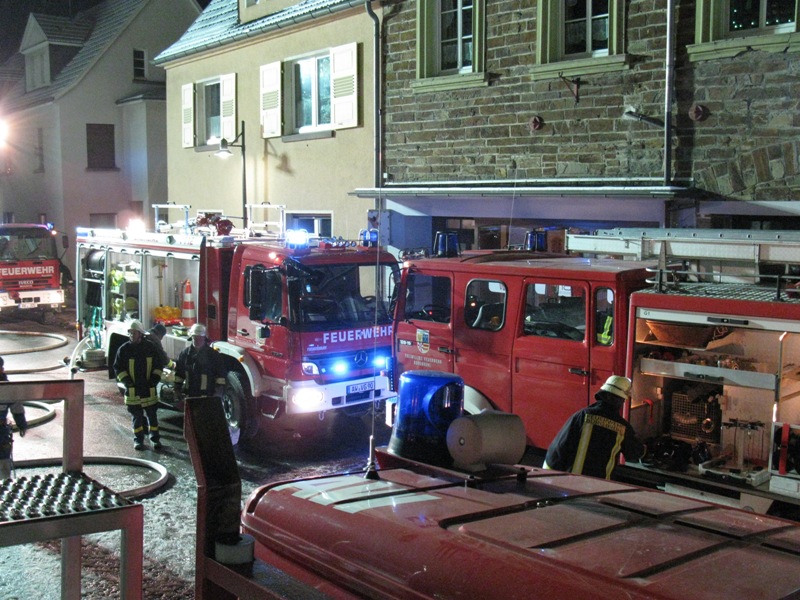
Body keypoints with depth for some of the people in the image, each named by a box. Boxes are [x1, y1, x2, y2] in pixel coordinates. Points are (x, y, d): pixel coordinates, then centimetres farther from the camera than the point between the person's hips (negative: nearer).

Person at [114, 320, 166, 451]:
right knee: (136, 416, 6)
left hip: (149, 388, 1)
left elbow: (159, 365, 11)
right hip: (132, 389, -1)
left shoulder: (151, 348, 3)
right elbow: (118, 368, 3)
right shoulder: (124, 349, 0)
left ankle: (155, 439, 15)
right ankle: (138, 440, 15)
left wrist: (155, 377, -3)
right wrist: (126, 380, -9)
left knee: (152, 415, 6)